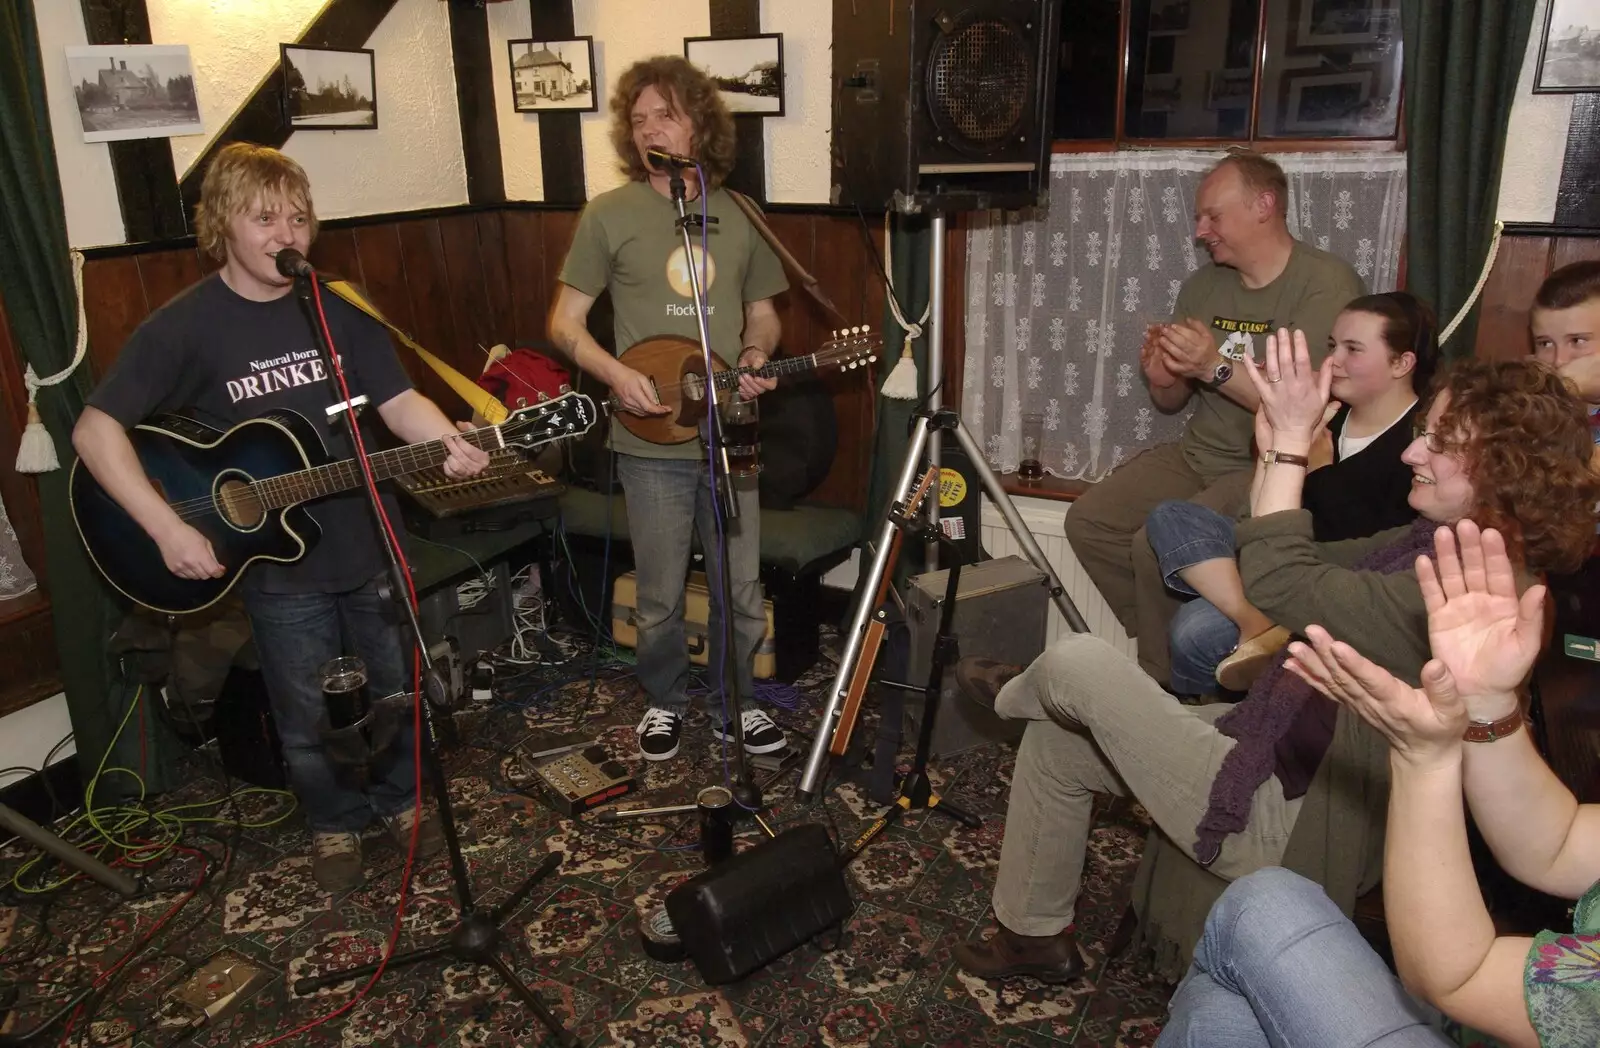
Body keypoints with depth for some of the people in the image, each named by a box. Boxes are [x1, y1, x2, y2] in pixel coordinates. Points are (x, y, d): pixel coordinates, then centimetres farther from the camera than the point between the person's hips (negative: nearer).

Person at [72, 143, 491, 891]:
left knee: (400, 689, 17)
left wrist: (448, 445, -23)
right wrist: (167, 528, -20)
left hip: (372, 543, 3)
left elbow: (399, 401, -2)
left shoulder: (339, 306, -2)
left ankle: (399, 799, 42)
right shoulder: (185, 326, -11)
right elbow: (95, 430, -11)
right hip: (277, 563, -2)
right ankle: (335, 824, 38)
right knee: (307, 720, 13)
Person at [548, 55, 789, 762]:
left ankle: (736, 703, 32)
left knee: (742, 590, 11)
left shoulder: (739, 217, 6)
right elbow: (564, 322, 0)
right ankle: (665, 702, 33)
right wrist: (615, 373, -18)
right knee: (661, 596, 8)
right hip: (652, 443, -2)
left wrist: (757, 354, -6)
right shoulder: (610, 215, -3)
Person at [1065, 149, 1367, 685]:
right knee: (1089, 520, -8)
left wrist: (1216, 367, -29)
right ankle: (1161, 642, 7)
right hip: (1198, 454, 8)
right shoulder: (1204, 284, 10)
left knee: (1160, 545, -27)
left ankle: (1164, 685, -4)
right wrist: (1162, 379, -8)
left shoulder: (1328, 284, -12)